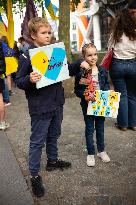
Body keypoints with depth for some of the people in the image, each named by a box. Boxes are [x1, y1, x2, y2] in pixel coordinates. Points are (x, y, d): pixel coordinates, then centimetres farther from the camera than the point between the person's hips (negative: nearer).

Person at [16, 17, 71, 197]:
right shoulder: (27, 56, -12)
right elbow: (19, 81, -11)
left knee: (53, 135, 23)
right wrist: (29, 79, -32)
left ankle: (52, 161, 44)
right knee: (37, 142, 5)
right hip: (40, 107, -6)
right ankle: (34, 175, 19)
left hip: (57, 103, 6)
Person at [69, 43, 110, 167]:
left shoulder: (102, 71, 0)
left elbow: (107, 85, 10)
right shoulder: (80, 72, -10)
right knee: (89, 129, 10)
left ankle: (101, 150, 35)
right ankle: (91, 153, 25)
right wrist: (86, 95, -24)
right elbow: (77, 90, -8)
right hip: (88, 105, -3)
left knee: (100, 128, 17)